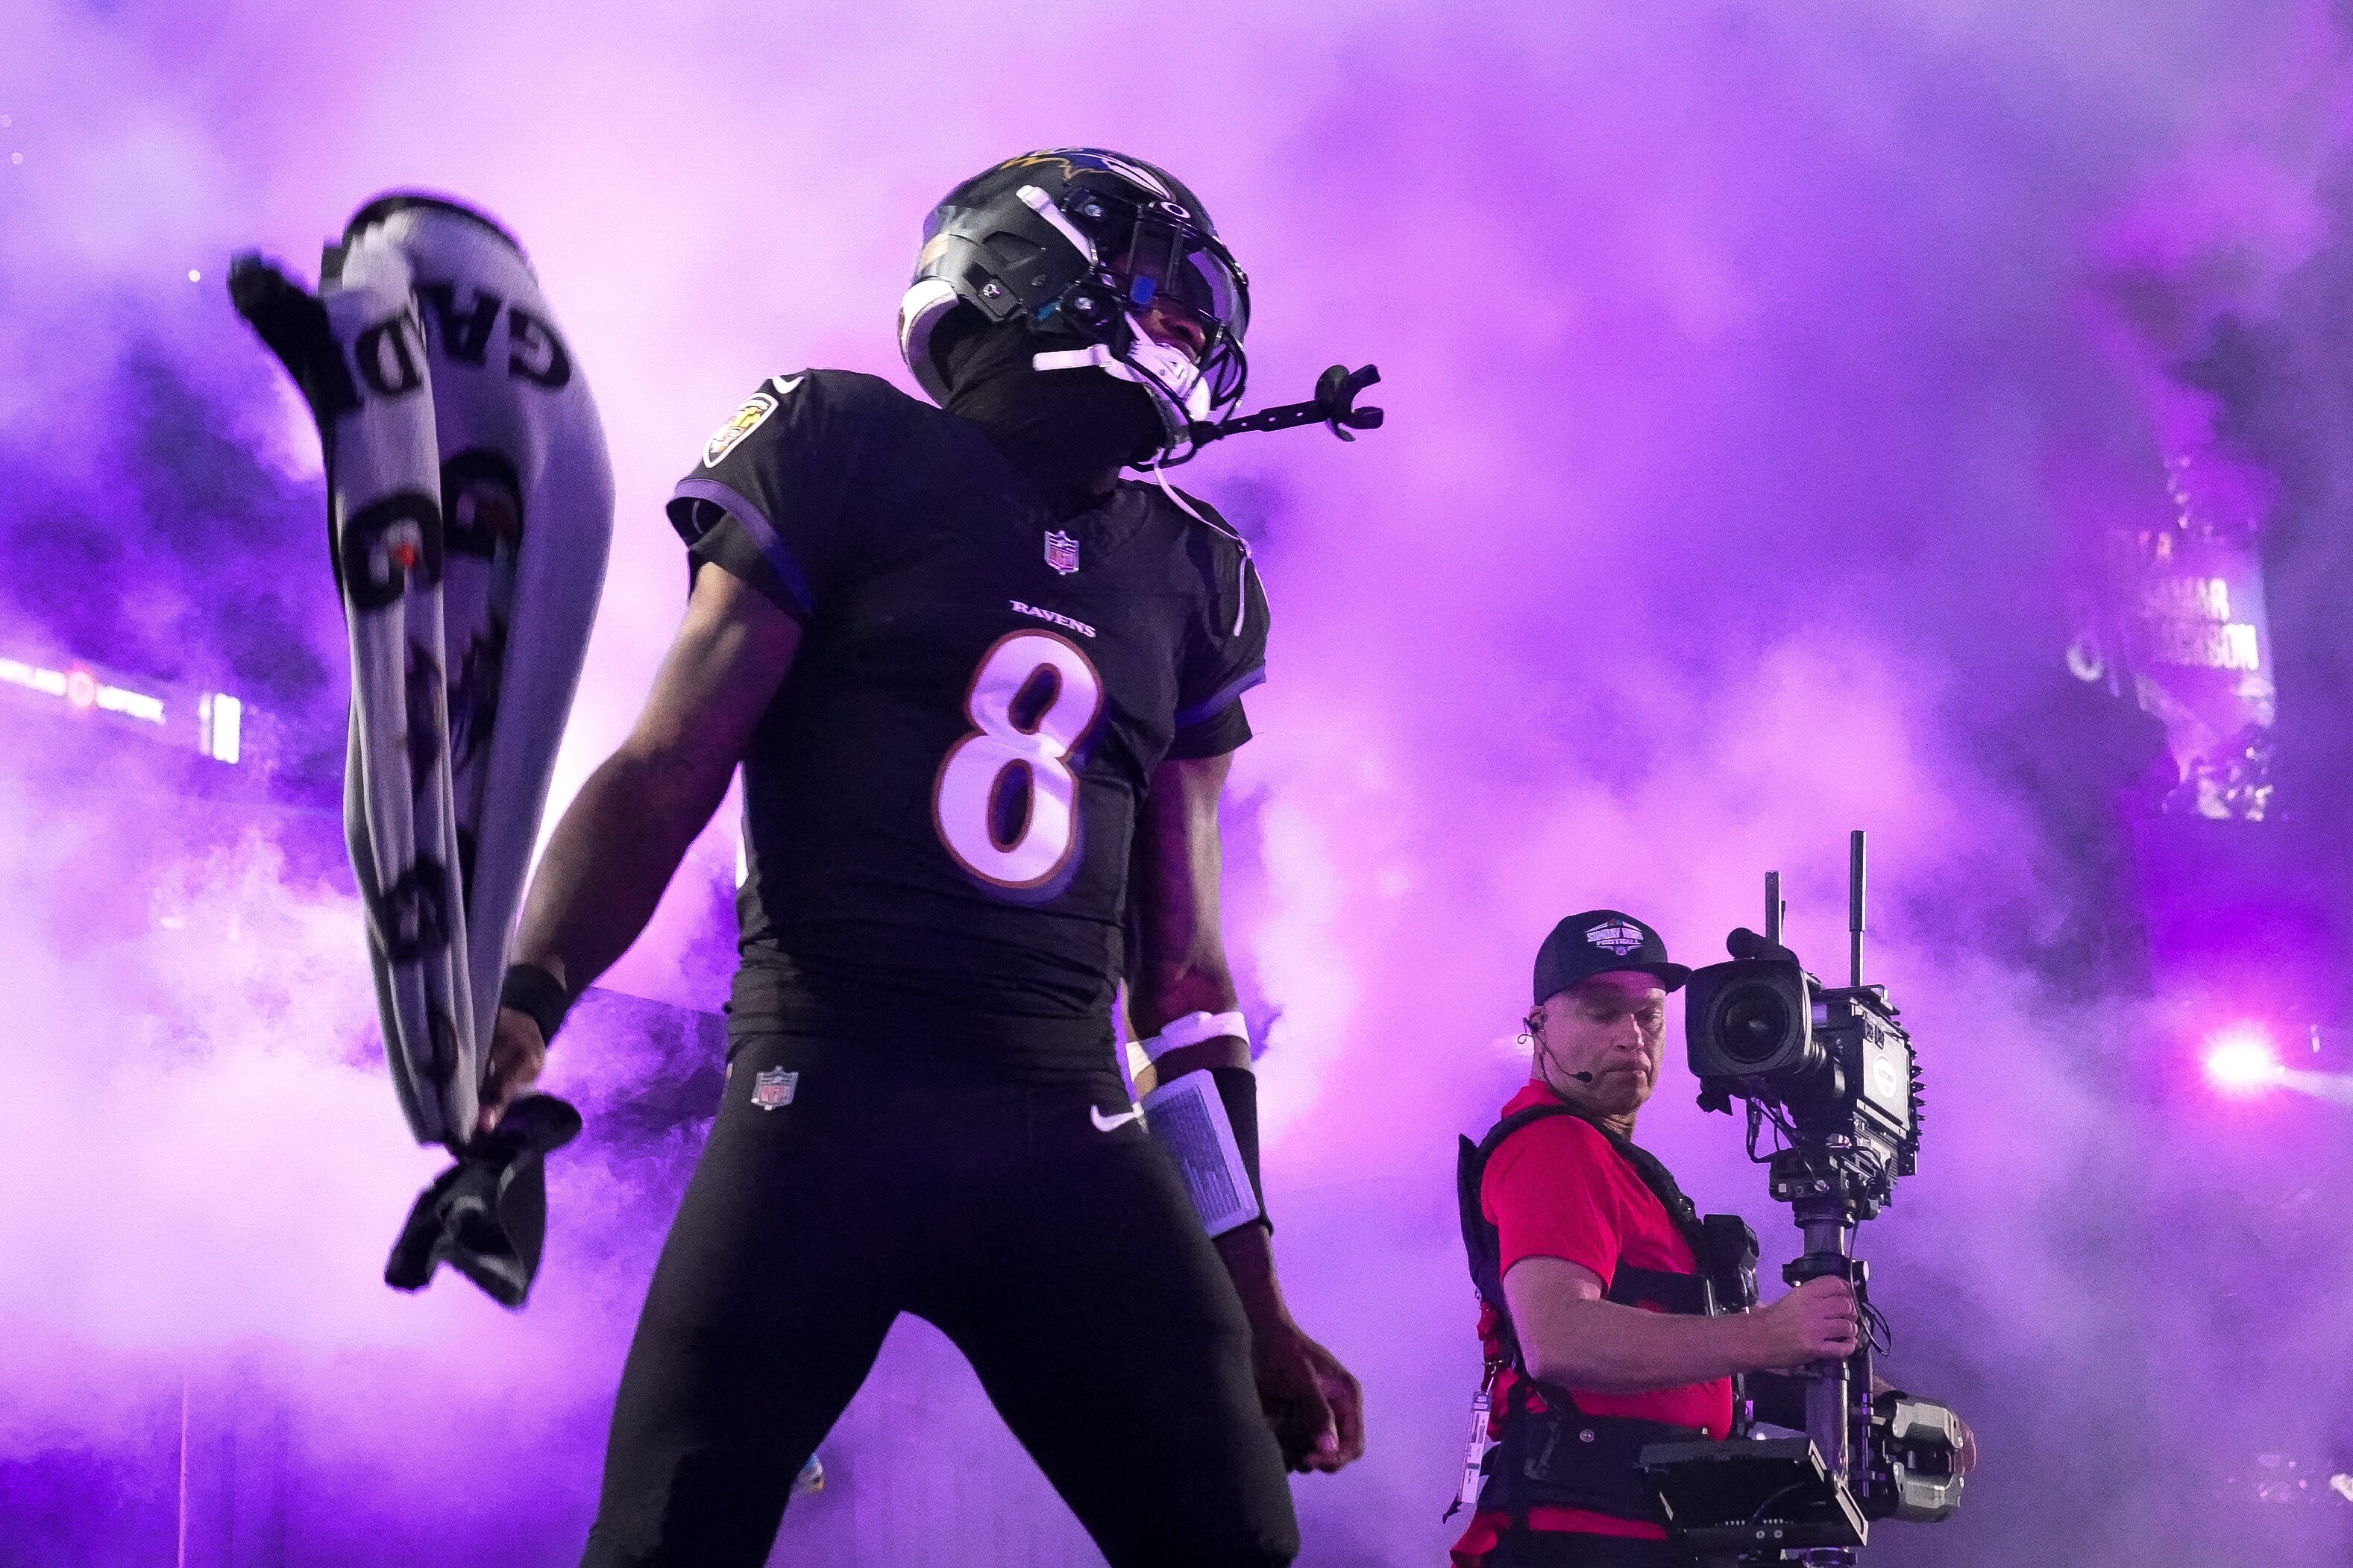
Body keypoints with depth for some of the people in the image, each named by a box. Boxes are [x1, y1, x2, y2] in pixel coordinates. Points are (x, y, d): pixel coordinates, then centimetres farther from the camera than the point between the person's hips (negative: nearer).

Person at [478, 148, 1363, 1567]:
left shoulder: (1189, 577, 19)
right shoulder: (851, 457, 6)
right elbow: (665, 774, -1)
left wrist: (1255, 1303, 17)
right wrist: (523, 1003, -20)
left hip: (1072, 1133, 4)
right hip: (828, 1097, -4)